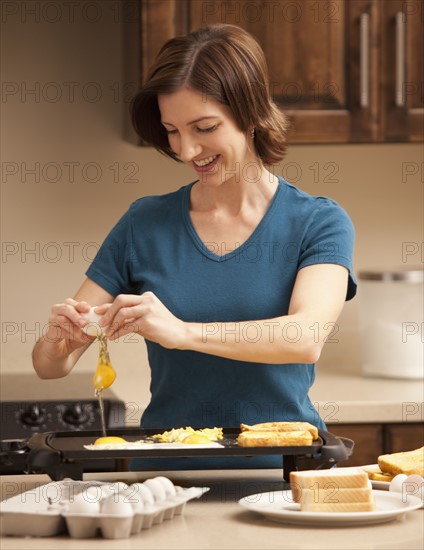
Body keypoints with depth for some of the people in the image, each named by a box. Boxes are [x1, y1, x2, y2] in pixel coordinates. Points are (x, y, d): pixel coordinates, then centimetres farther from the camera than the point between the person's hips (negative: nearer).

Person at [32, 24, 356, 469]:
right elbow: (50, 366, 9)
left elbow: (306, 339, -16)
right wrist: (59, 342, -13)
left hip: (282, 469, -2)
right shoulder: (144, 224, 8)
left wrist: (184, 332, -28)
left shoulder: (318, 223, 3)